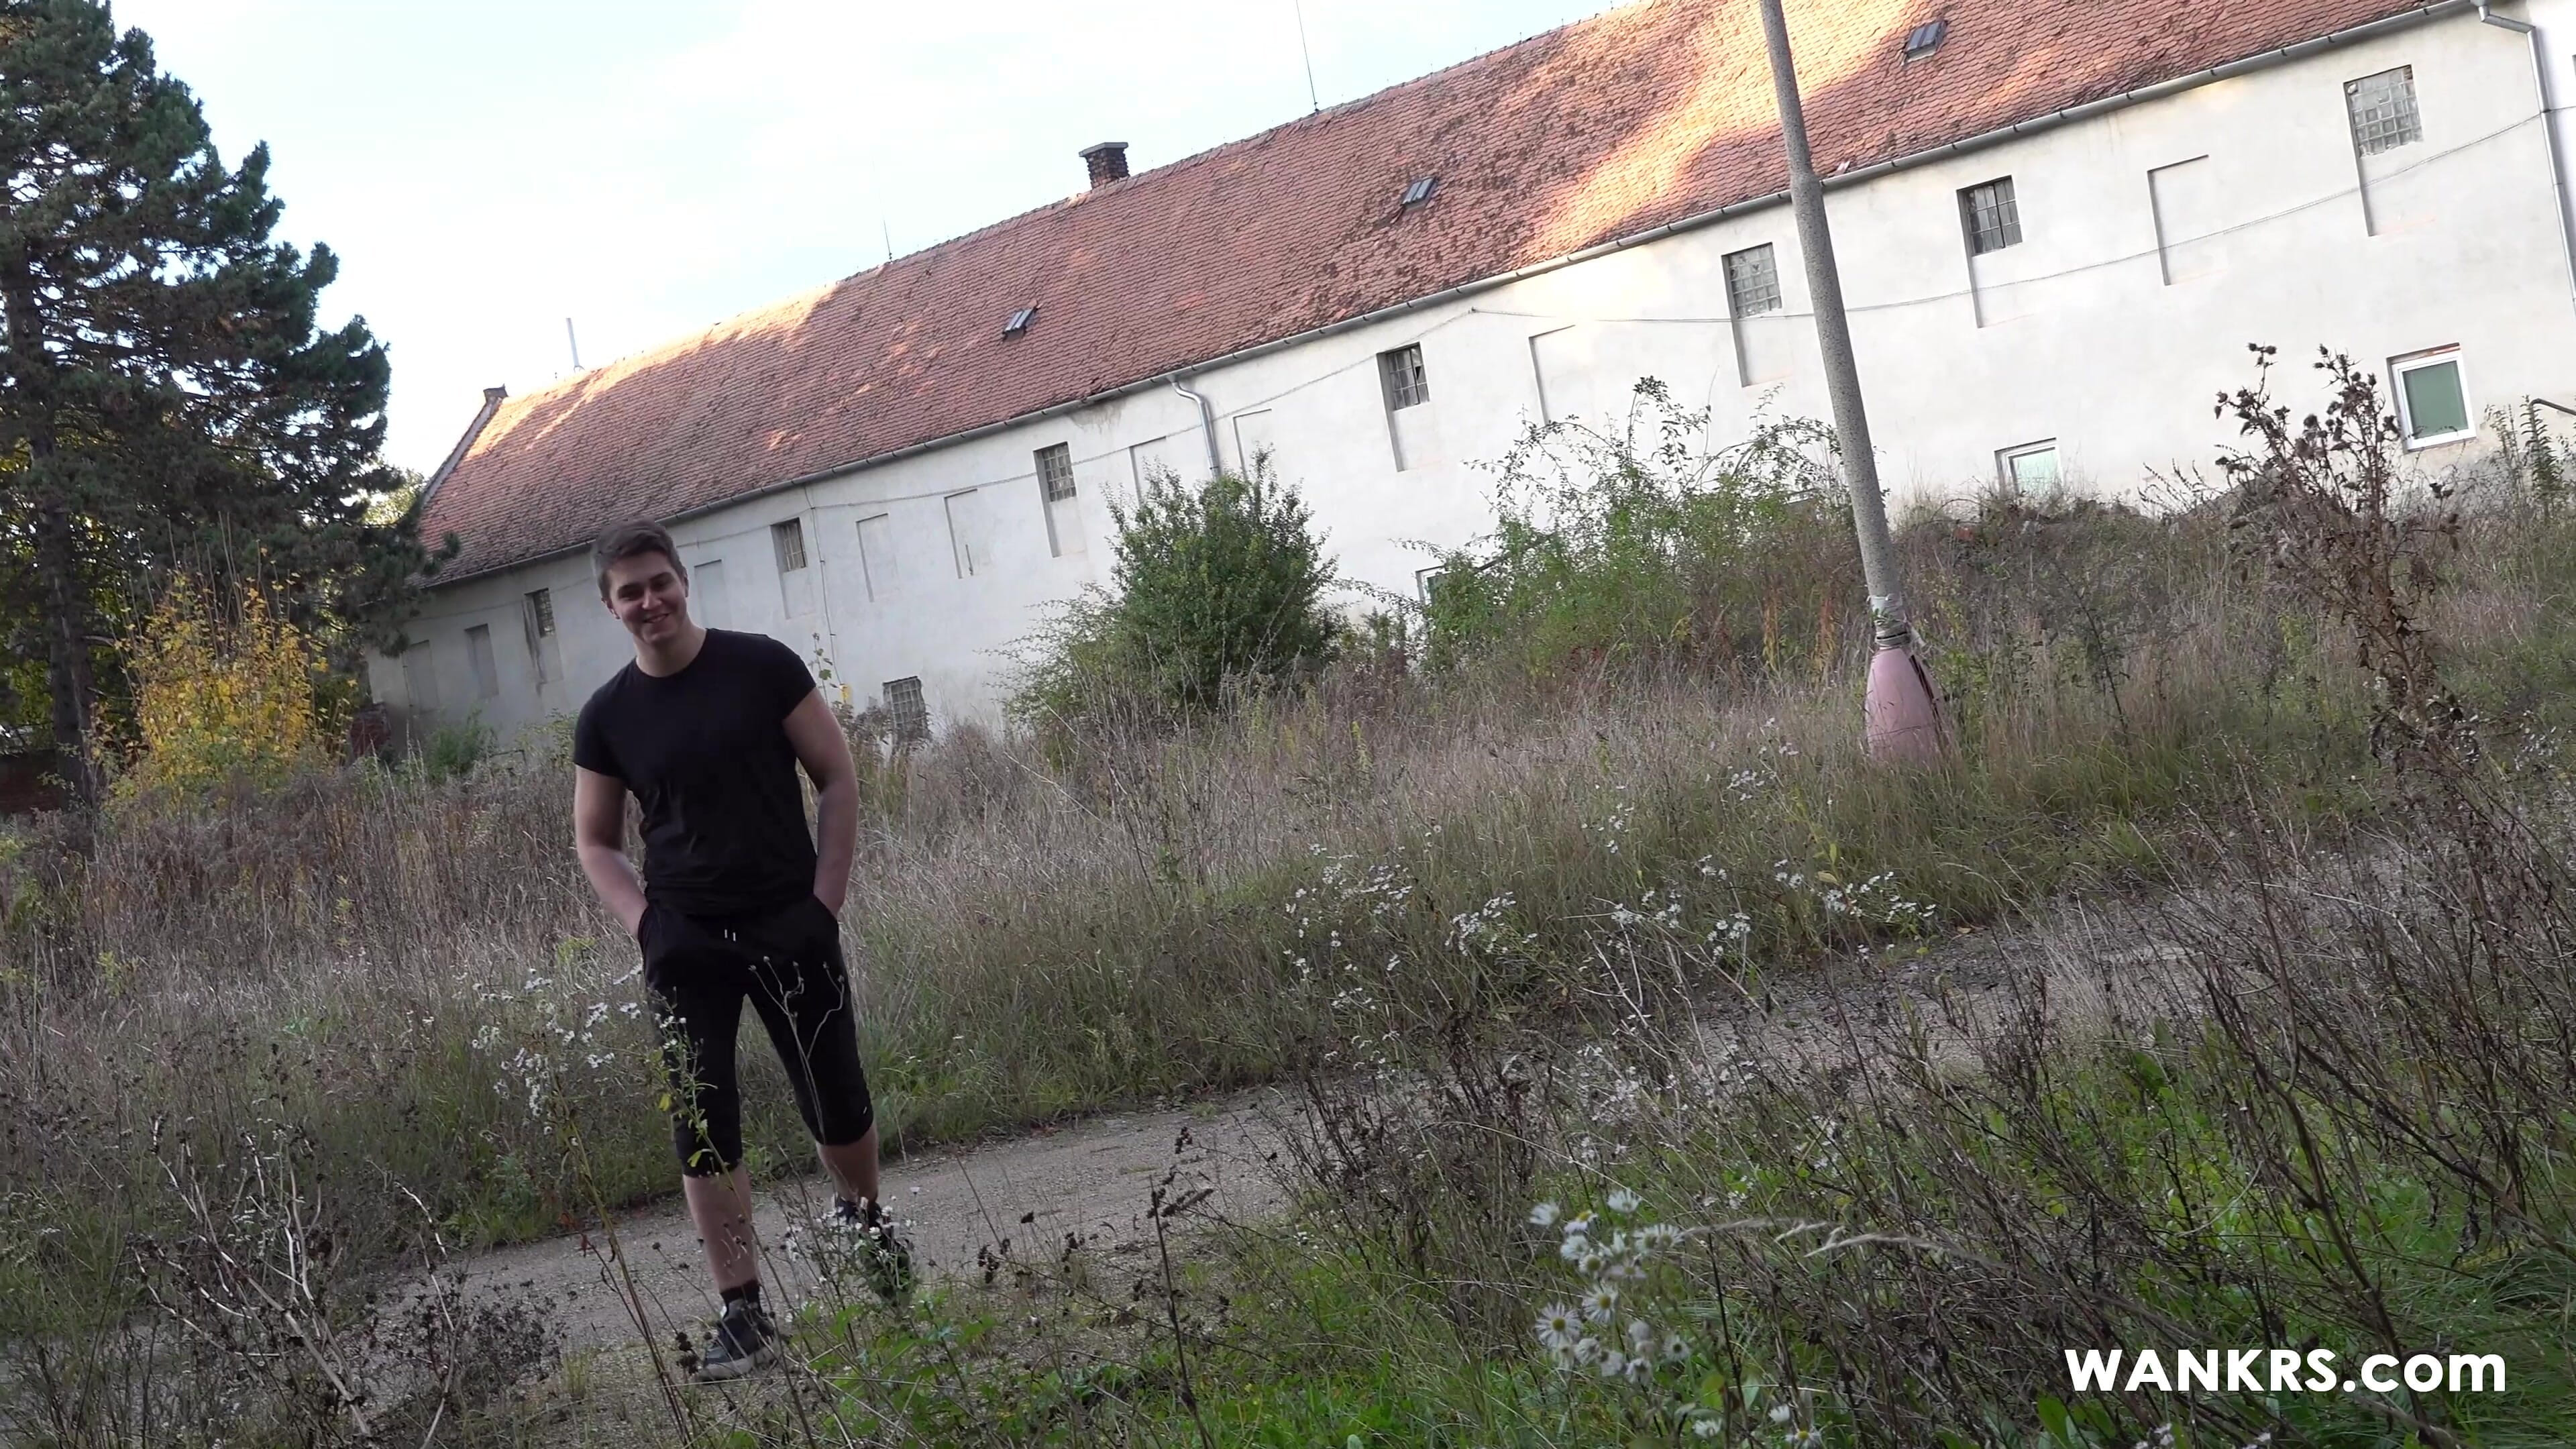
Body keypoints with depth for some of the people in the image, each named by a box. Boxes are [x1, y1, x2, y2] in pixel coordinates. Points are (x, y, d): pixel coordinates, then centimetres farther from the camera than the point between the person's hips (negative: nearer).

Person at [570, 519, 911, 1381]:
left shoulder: (762, 667, -3)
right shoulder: (608, 718, 2)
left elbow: (836, 777, 1)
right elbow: (595, 841, 12)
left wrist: (827, 896, -6)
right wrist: (645, 922, -4)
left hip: (792, 925, -1)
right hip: (685, 944, 1)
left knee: (836, 1101, 5)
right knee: (702, 1123, -4)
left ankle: (864, 1222, 37)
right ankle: (744, 1315, 2)